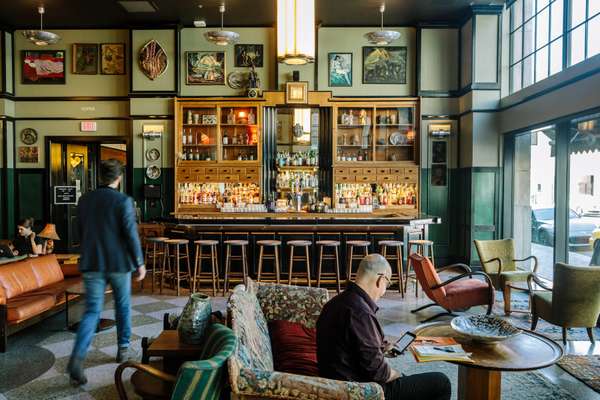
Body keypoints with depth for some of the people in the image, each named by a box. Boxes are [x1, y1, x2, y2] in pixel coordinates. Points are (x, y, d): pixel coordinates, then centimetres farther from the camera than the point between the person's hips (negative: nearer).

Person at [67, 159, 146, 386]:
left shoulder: (84, 200, 4)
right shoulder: (123, 201, -12)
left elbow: (81, 232, 13)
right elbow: (131, 234, -14)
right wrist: (140, 263, -5)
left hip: (92, 264, 3)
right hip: (119, 263, -3)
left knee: (92, 310, 4)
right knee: (123, 306, 16)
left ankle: (77, 358, -11)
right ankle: (123, 348, 28)